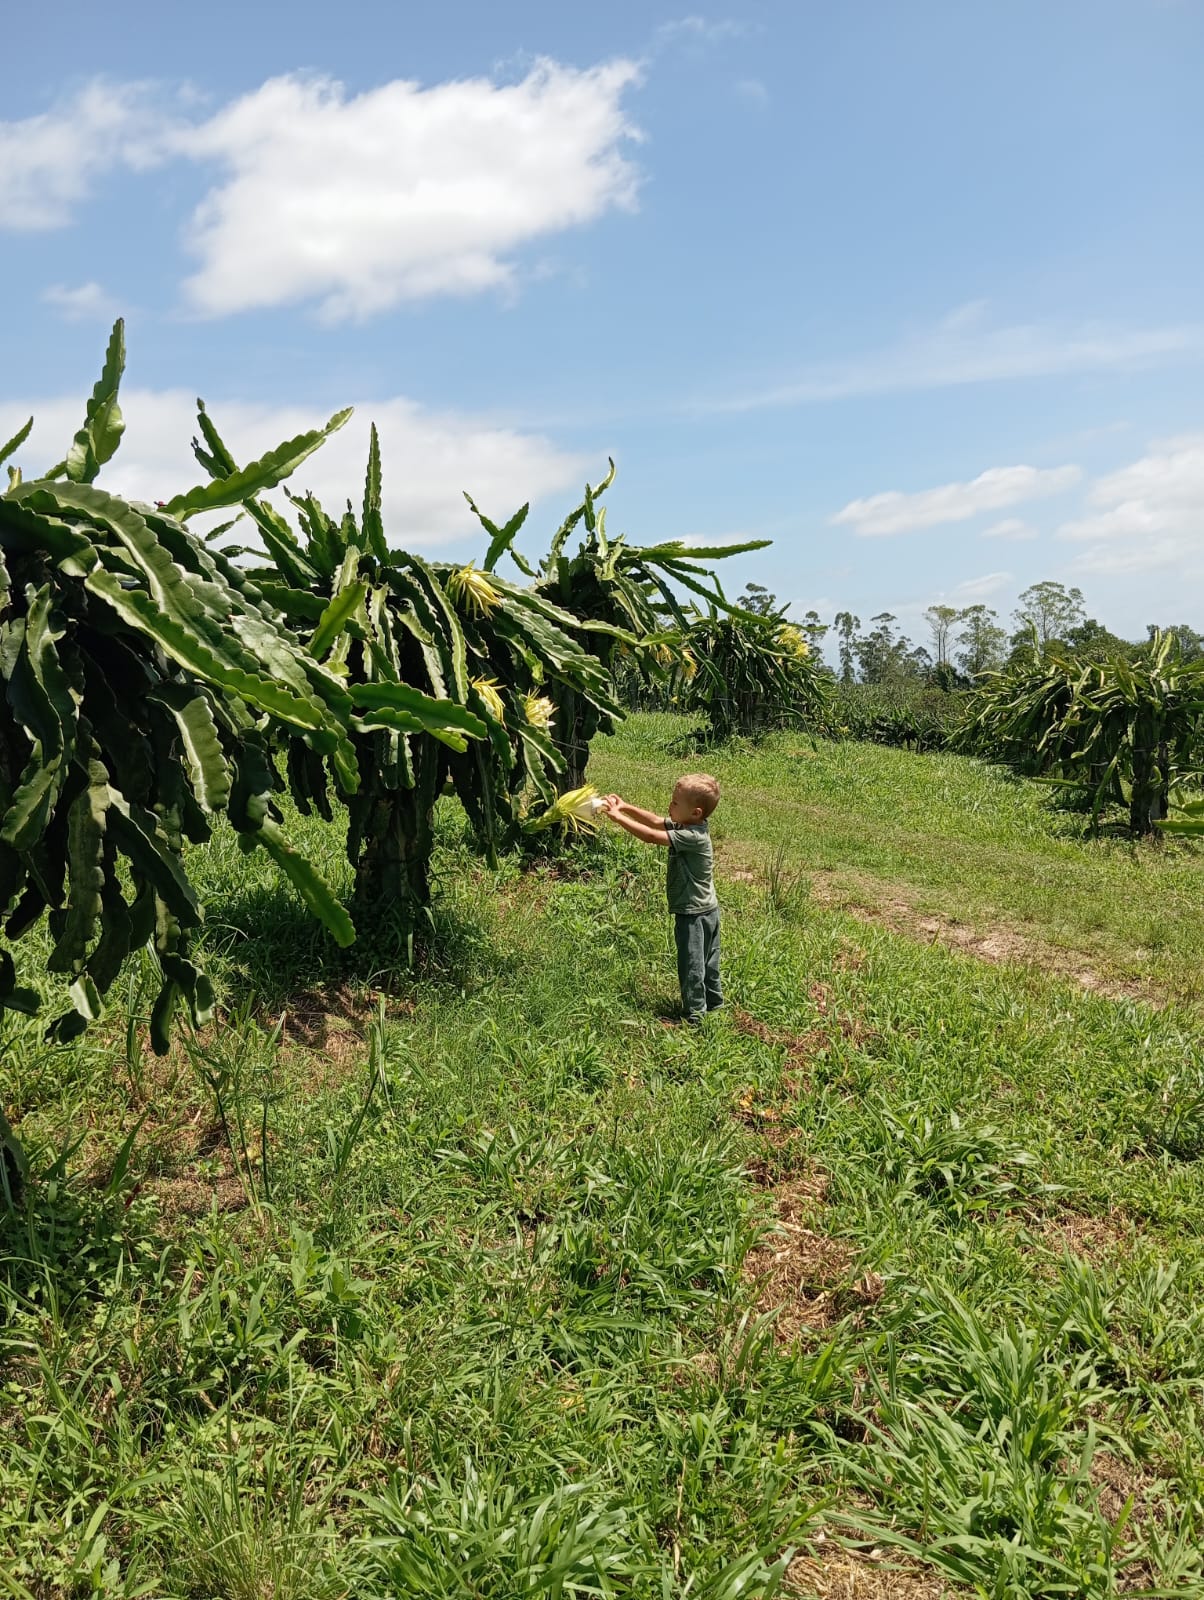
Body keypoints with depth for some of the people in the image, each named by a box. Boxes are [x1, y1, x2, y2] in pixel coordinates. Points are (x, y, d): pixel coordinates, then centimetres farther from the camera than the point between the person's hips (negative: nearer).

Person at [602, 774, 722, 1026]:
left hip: (694, 914, -10)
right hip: (706, 910, 10)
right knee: (707, 962, 22)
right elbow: (656, 821, 8)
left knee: (692, 964, 2)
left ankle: (695, 1015, 12)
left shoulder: (692, 837, -27)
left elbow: (650, 835, -30)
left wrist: (617, 816, -25)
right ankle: (713, 1003, 36)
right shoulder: (687, 826, 0)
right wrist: (625, 806, -2)